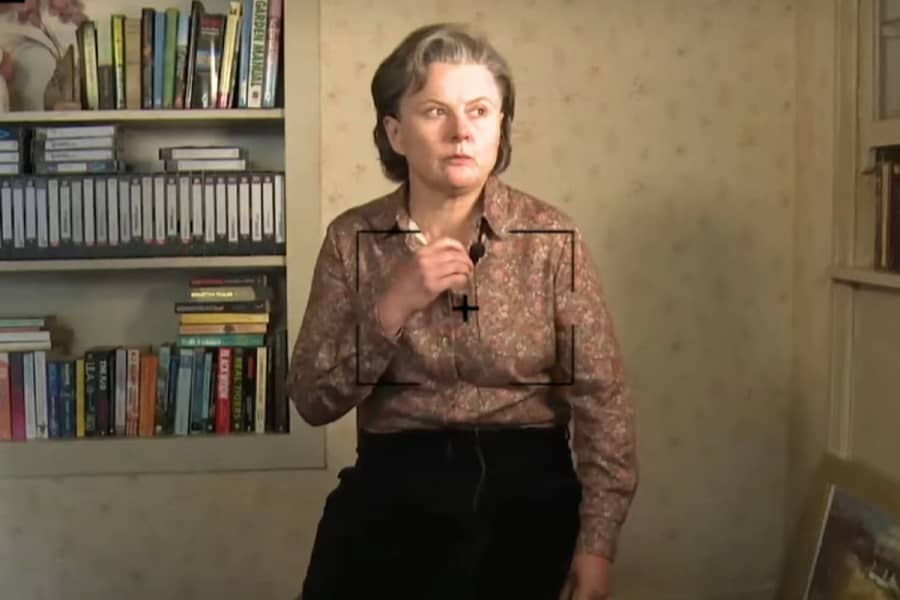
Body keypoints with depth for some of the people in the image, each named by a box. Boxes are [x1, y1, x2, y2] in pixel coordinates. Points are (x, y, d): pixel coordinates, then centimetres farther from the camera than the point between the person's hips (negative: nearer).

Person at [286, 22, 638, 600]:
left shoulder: (550, 236, -7)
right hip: (393, 491, 1)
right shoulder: (353, 237, -2)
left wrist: (597, 541, -13)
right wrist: (393, 307, -18)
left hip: (525, 490, -1)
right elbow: (312, 400, -4)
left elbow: (601, 395, -7)